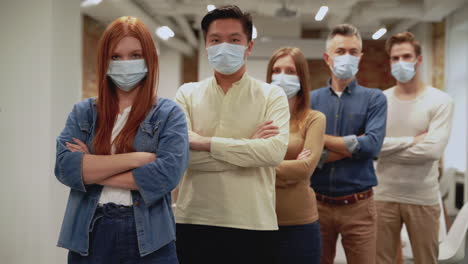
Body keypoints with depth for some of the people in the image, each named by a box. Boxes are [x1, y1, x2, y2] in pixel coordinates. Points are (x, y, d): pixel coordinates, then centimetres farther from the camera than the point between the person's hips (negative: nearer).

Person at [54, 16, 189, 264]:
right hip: (89, 235, 2)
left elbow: (167, 173, -15)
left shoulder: (169, 113, 0)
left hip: (148, 237, -2)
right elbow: (64, 166, -8)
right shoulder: (82, 112, 6)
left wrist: (90, 171, -9)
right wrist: (135, 158, -16)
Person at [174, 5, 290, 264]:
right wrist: (249, 146, -13)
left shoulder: (272, 95, 1)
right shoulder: (187, 94, 5)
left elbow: (275, 151, -16)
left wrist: (205, 142, -15)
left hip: (253, 224, -1)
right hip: (194, 222, 1)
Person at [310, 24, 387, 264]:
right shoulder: (311, 99, 3)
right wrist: (354, 143, -14)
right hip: (317, 203, 1)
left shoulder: (374, 99, 1)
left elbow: (371, 145, -15)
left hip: (358, 206, -1)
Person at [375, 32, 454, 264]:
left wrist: (387, 150, -11)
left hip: (423, 198, -2)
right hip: (384, 196, 2)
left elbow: (433, 149, -17)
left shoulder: (440, 101, -5)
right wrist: (412, 140, -14)